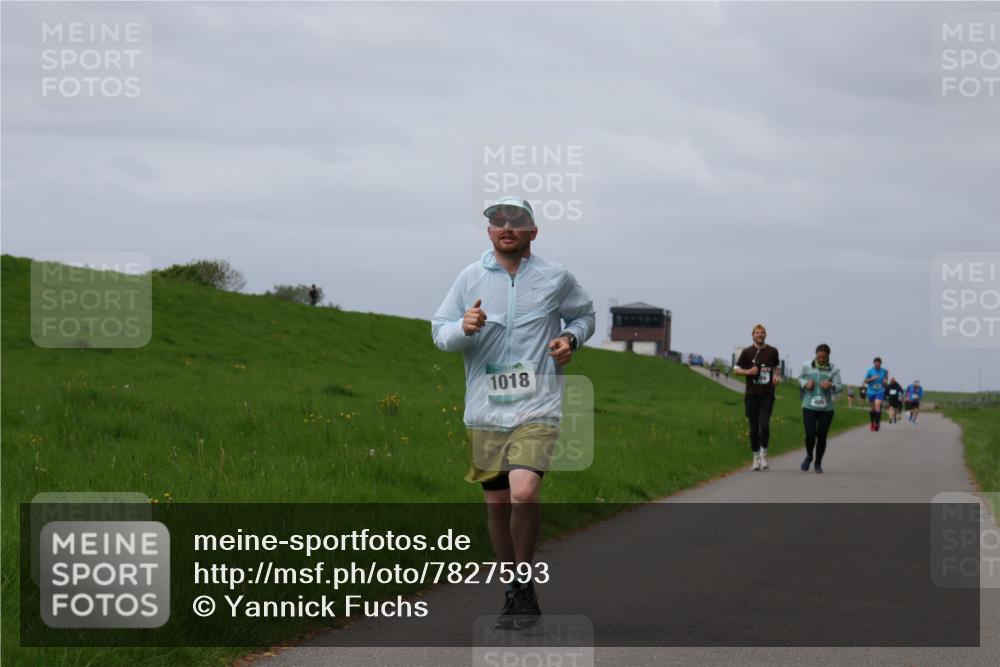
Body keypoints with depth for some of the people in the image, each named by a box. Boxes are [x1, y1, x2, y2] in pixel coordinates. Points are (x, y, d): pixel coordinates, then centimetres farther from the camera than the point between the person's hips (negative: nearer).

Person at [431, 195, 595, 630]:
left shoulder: (556, 278, 3)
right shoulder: (471, 277, 4)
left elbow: (584, 315, 21)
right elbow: (439, 331, 7)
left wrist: (571, 338, 0)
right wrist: (464, 328, -15)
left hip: (536, 408, -3)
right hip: (485, 410, 3)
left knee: (523, 494, -21)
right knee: (497, 505, 8)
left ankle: (524, 586, -4)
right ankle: (514, 594, 24)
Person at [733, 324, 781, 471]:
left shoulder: (772, 351, 7)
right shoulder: (747, 352, 3)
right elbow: (736, 369, 6)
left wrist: (777, 376, 3)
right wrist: (749, 371, -11)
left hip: (767, 394, 0)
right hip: (751, 394, 0)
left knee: (764, 424, -17)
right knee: (754, 428, 4)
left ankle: (764, 453, -1)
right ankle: (756, 458, 14)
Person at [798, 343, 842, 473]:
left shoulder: (833, 370, -1)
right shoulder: (807, 366, 1)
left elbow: (838, 388, -4)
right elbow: (800, 378, 19)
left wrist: (831, 385, -26)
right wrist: (805, 383, -4)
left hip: (826, 408, 0)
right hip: (809, 406, 0)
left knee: (822, 436, 2)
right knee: (810, 434, -10)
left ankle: (818, 463, 22)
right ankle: (809, 456, 21)